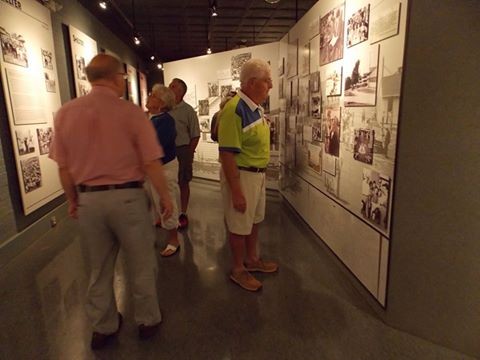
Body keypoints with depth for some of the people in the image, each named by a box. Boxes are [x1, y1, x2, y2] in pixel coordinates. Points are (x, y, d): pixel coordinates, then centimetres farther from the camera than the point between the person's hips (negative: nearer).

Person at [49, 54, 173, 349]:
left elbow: (64, 167, 4)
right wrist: (166, 196, -1)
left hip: (88, 199, 4)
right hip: (127, 196, -4)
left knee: (99, 268, 21)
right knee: (141, 264, 16)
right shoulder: (132, 112, -12)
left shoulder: (65, 113, -1)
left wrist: (73, 200, 18)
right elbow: (152, 163, -14)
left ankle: (103, 327, 38)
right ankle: (148, 320, 34)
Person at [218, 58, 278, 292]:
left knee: (254, 220, 22)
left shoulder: (256, 108, 6)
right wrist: (236, 191, -24)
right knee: (239, 226, 8)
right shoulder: (234, 109, -22)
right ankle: (238, 270, 28)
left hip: (258, 174, 9)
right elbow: (227, 154, -24)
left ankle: (252, 259, 42)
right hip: (241, 175, -9)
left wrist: (261, 174, 17)